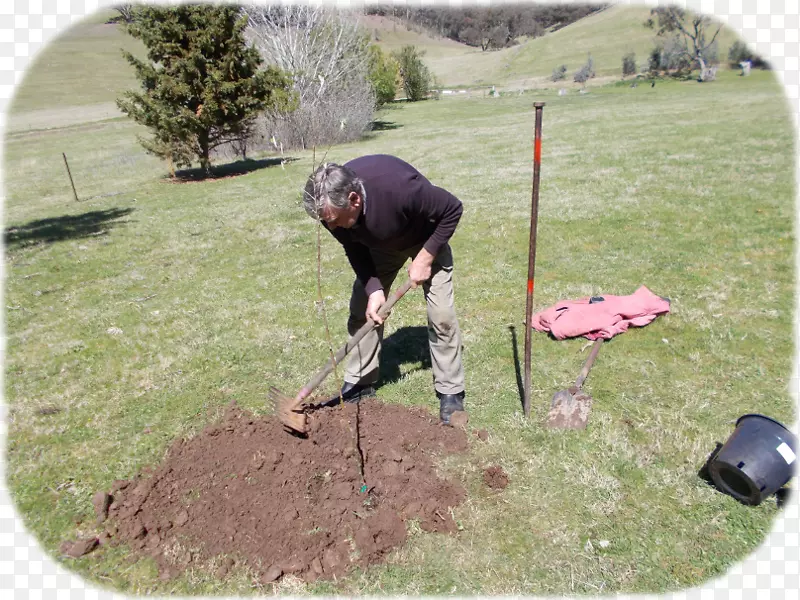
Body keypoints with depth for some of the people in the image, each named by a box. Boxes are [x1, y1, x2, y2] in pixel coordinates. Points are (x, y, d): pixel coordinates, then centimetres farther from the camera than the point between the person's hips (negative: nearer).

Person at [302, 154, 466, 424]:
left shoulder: (398, 186, -44)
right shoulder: (332, 206, -27)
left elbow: (453, 209, -28)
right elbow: (355, 251, -10)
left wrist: (424, 259, -26)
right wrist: (373, 289, -23)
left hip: (426, 240, -4)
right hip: (379, 245, 5)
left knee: (441, 315, -11)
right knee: (361, 311, 1)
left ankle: (451, 393, 4)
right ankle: (359, 383, 17)